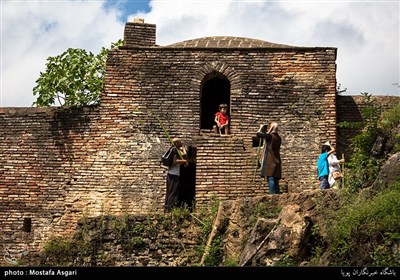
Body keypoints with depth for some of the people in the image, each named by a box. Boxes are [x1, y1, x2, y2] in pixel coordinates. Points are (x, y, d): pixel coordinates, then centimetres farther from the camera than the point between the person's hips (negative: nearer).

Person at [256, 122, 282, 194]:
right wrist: (265, 131, 28)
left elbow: (258, 134, -9)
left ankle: (271, 193, -16)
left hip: (269, 160, -7)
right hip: (276, 160, 7)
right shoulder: (278, 138, 11)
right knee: (275, 179, 11)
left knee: (270, 177, -10)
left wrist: (261, 128, 11)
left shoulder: (269, 136, -10)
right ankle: (277, 193, 10)